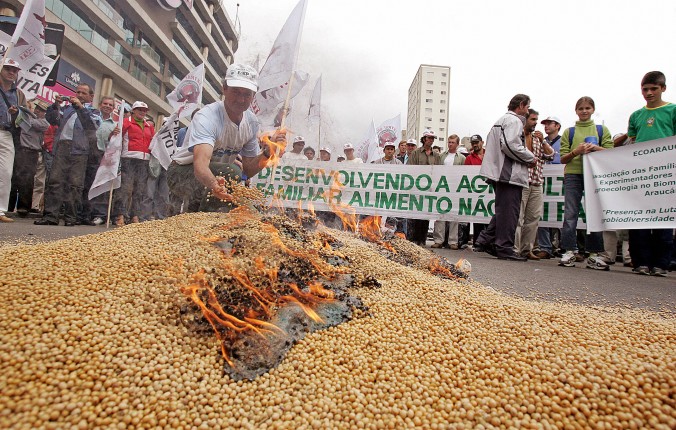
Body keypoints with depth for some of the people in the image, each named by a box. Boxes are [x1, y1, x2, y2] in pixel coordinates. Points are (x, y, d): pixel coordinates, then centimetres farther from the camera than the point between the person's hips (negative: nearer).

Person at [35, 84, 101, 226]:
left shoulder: (94, 112, 16)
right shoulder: (67, 108, 25)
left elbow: (92, 124, -6)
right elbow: (52, 120, 12)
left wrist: (80, 107, -14)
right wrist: (55, 106, -3)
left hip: (79, 150, -3)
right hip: (62, 147, 3)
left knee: (75, 185, -5)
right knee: (54, 181, -7)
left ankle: (70, 217, 0)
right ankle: (51, 215, -8)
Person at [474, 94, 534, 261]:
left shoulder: (502, 119, 25)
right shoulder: (513, 120, -7)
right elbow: (510, 145, -20)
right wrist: (530, 157, -6)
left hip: (500, 173, 10)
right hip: (510, 173, -10)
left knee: (503, 210, 15)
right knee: (509, 211, -6)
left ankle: (486, 239, 13)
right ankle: (505, 248, -2)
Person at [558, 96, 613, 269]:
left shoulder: (602, 130, 15)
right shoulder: (569, 132, 14)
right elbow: (563, 158, 7)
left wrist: (597, 148, -12)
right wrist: (576, 152, -12)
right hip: (573, 174, 0)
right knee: (570, 213, -7)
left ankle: (593, 254, 4)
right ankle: (570, 252, -4)